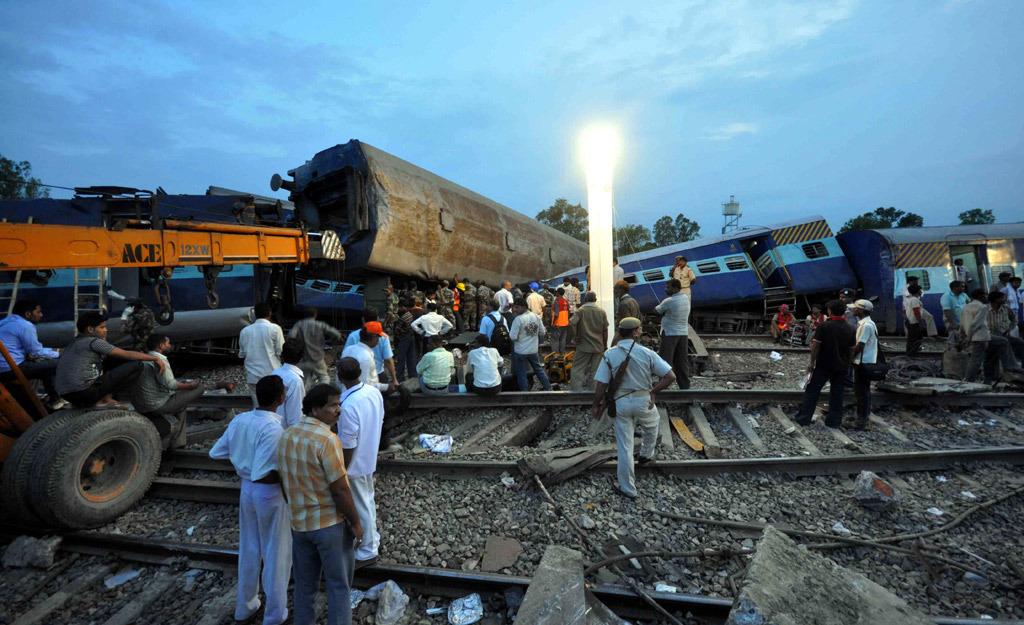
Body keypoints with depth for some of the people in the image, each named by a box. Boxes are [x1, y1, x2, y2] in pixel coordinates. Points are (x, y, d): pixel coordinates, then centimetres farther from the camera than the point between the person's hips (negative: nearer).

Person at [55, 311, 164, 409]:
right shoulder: (94, 341, -5)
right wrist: (155, 358, -3)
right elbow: (127, 354, -8)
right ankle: (106, 400, -12)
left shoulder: (73, 344, 23)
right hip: (84, 391, -10)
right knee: (137, 364, -11)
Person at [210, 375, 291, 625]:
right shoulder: (273, 428, -28)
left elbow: (216, 453, 3)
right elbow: (262, 474, -30)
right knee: (276, 553, 12)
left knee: (249, 549, 24)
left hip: (247, 489, 7)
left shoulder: (239, 420, -7)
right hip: (270, 494, -7)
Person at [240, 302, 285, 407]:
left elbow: (241, 354, 12)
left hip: (253, 376, 4)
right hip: (272, 374, -4)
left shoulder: (245, 331, 5)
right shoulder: (274, 328, -8)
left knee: (257, 406, 9)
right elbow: (281, 352, -8)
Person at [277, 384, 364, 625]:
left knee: (304, 585, 22)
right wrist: (356, 523, -11)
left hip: (299, 523, 7)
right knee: (339, 586, 12)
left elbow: (285, 481, 9)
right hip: (331, 524, -7)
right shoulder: (326, 439, -25)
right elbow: (340, 490, -23)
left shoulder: (286, 436, -1)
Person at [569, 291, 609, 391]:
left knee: (577, 369, 4)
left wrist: (575, 336, -10)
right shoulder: (602, 311, 2)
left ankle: (576, 390, -3)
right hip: (598, 346, 3)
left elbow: (571, 323, -23)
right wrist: (605, 345, 12)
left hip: (584, 346, -3)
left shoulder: (581, 310, -6)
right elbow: (605, 330, 3)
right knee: (595, 370, 12)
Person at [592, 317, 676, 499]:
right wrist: (653, 392, 1)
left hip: (620, 403, 1)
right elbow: (671, 376, -9)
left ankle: (628, 488, 22)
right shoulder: (646, 353, -9)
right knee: (652, 424, 34)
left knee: (624, 447, 10)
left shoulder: (609, 355, -8)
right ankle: (646, 454, 54)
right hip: (642, 400, 0)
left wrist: (597, 405, 3)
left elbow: (601, 386, -11)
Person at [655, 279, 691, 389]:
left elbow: (656, 310, -5)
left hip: (670, 334, -7)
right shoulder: (686, 298, 7)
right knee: (681, 361, 13)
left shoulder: (668, 301, -18)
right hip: (683, 333, 7)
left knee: (665, 361, 0)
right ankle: (685, 385, 17)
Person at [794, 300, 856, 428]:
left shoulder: (824, 326, -11)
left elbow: (816, 345, -12)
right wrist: (848, 365, 17)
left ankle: (804, 418, 5)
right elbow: (851, 350, 7)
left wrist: (812, 361, -5)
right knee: (837, 394, 11)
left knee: (812, 391, 3)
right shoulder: (850, 329, 3)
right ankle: (834, 421, 16)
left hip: (823, 365, -4)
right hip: (841, 367, 4)